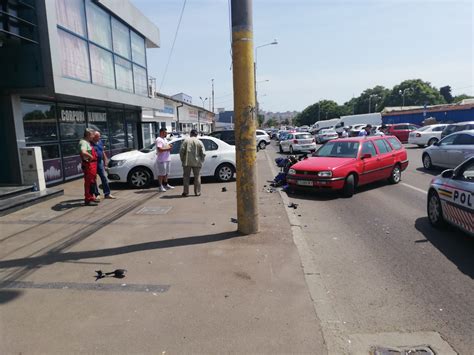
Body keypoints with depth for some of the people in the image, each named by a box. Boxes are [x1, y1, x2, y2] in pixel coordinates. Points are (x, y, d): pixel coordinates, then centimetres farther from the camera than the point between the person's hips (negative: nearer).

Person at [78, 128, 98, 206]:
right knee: (89, 182, -6)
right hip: (88, 165, -10)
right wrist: (90, 156, -22)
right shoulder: (84, 142, -15)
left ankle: (91, 197, 29)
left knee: (92, 182, 18)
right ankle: (88, 200, -1)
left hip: (93, 164, 10)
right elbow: (83, 152, -35)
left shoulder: (88, 142, 16)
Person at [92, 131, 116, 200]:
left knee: (104, 178, 5)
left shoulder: (100, 142, 10)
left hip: (100, 162, 7)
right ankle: (97, 195, 12)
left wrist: (105, 161, 16)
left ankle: (107, 193, 10)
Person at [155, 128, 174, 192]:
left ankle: (166, 185, 29)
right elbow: (159, 149, -25)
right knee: (161, 174, -5)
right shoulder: (159, 140, -15)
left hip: (167, 159, 10)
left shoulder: (165, 139, 17)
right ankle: (160, 186, 0)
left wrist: (169, 145, 7)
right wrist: (167, 149, -19)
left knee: (166, 173, 18)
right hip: (161, 160, -10)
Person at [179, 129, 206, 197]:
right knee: (197, 177, 9)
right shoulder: (199, 142, 4)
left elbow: (181, 151, -4)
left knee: (186, 177, 6)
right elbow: (203, 153, -1)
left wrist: (182, 159, 7)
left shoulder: (186, 140, 2)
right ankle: (197, 192, 10)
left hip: (187, 162, -1)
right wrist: (201, 161, 12)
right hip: (197, 162, 1)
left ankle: (185, 192, 6)